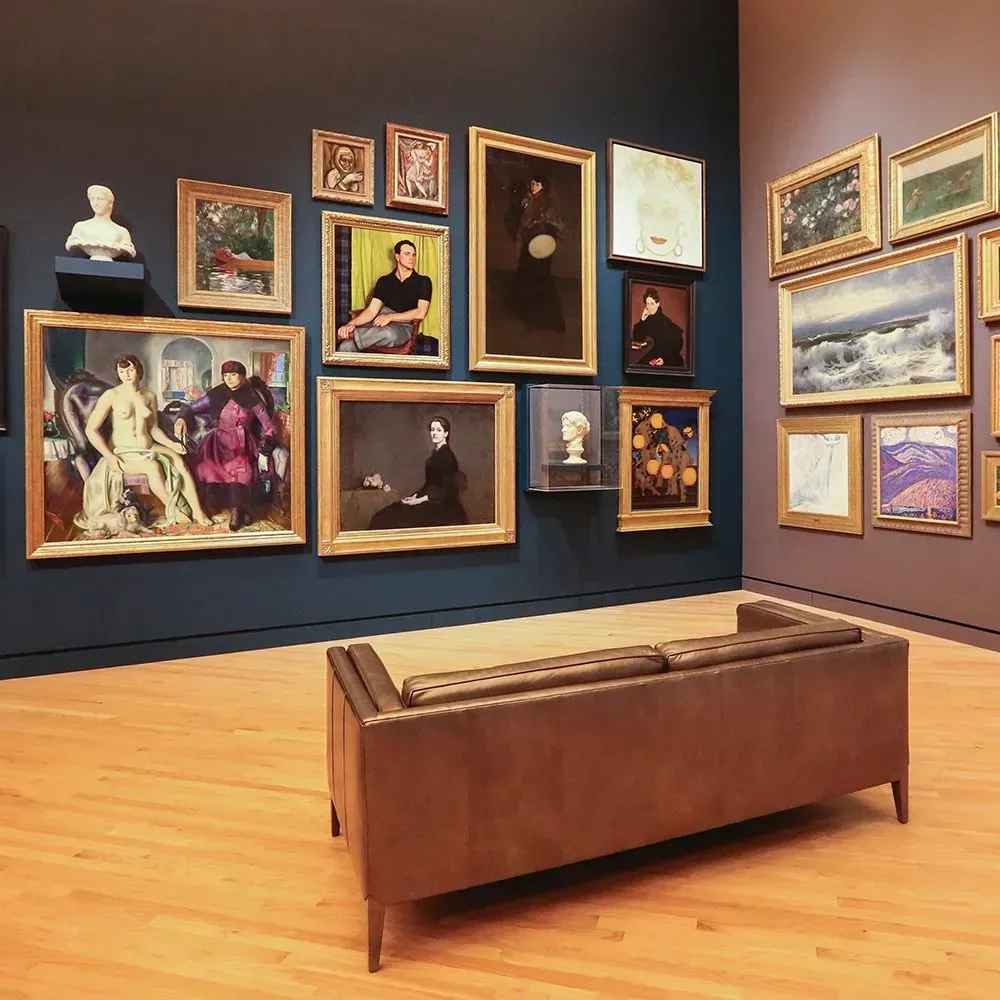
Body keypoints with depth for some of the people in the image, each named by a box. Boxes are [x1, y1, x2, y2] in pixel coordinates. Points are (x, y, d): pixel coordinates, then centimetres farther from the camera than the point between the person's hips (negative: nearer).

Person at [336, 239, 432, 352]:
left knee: (388, 333, -43)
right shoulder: (384, 281, 15)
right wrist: (352, 324, -16)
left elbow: (420, 313, -6)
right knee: (346, 346, -30)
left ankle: (350, 334, -29)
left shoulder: (423, 282, 6)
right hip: (380, 322, 3)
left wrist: (390, 317, -13)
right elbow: (371, 310, 5)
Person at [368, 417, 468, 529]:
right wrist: (414, 496, 4)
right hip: (431, 504, 8)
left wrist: (419, 500, -19)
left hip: (443, 508, -8)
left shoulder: (447, 456, -12)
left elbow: (446, 490, -17)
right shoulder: (436, 454, 15)